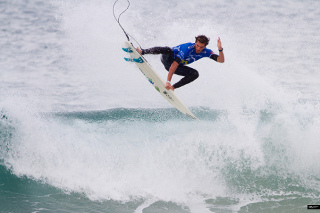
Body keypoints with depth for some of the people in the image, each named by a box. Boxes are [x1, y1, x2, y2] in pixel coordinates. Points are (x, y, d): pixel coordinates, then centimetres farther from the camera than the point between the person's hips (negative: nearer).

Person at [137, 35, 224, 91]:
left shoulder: (206, 52, -13)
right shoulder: (188, 48, -34)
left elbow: (221, 60, -17)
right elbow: (175, 64, -41)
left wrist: (220, 49, -38)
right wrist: (168, 81, -48)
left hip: (178, 66, 6)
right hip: (167, 59, -6)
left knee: (195, 74, -15)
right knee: (168, 50, -39)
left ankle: (173, 87, -14)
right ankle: (142, 52, -32)